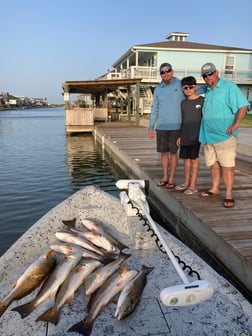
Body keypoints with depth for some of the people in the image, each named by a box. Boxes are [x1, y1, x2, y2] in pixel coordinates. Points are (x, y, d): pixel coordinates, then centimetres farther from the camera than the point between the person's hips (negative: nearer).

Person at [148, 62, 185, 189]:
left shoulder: (181, 85, -1)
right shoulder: (158, 89, 8)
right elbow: (154, 109, 10)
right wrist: (151, 127, 8)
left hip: (176, 126, -3)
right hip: (161, 127, 3)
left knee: (173, 152, 3)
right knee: (164, 152, 9)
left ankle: (171, 178, 13)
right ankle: (165, 177, 21)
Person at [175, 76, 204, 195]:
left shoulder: (202, 101, -5)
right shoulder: (183, 103, 12)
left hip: (196, 135, -5)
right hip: (185, 136, 5)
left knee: (194, 159, 0)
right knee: (186, 158, 11)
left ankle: (193, 185, 6)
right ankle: (186, 182, 24)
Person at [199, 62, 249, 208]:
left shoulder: (229, 87, -5)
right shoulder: (207, 91, 16)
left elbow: (243, 106, -11)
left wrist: (235, 125, -18)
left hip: (224, 135, -7)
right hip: (208, 135, 7)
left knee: (227, 166, -5)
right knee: (213, 164, 15)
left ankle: (229, 194, 1)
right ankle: (215, 188, 28)